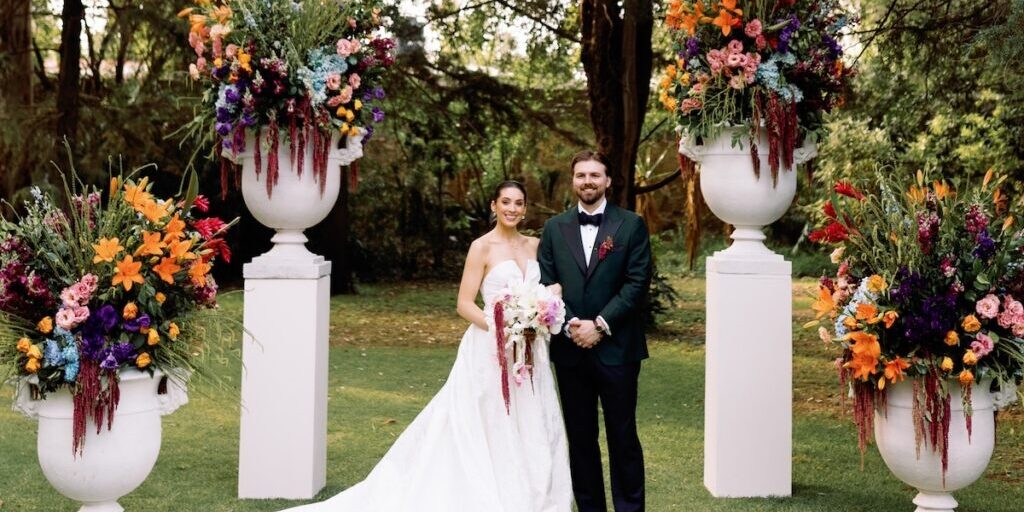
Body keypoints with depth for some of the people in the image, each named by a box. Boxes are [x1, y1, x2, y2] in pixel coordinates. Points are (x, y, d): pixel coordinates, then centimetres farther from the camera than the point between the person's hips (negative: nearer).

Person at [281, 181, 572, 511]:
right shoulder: (482, 247, -6)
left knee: (529, 433, 7)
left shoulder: (535, 245, 10)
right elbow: (464, 304, -9)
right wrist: (498, 328, -22)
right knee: (489, 434, -2)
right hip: (492, 351, -5)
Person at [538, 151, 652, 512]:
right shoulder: (554, 228, 9)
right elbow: (546, 285, 4)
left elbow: (637, 282, -6)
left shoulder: (631, 225, 1)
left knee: (623, 437, 2)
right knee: (580, 438, 8)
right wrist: (570, 326, -10)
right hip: (569, 349, 3)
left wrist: (600, 325, -13)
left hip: (617, 348, -3)